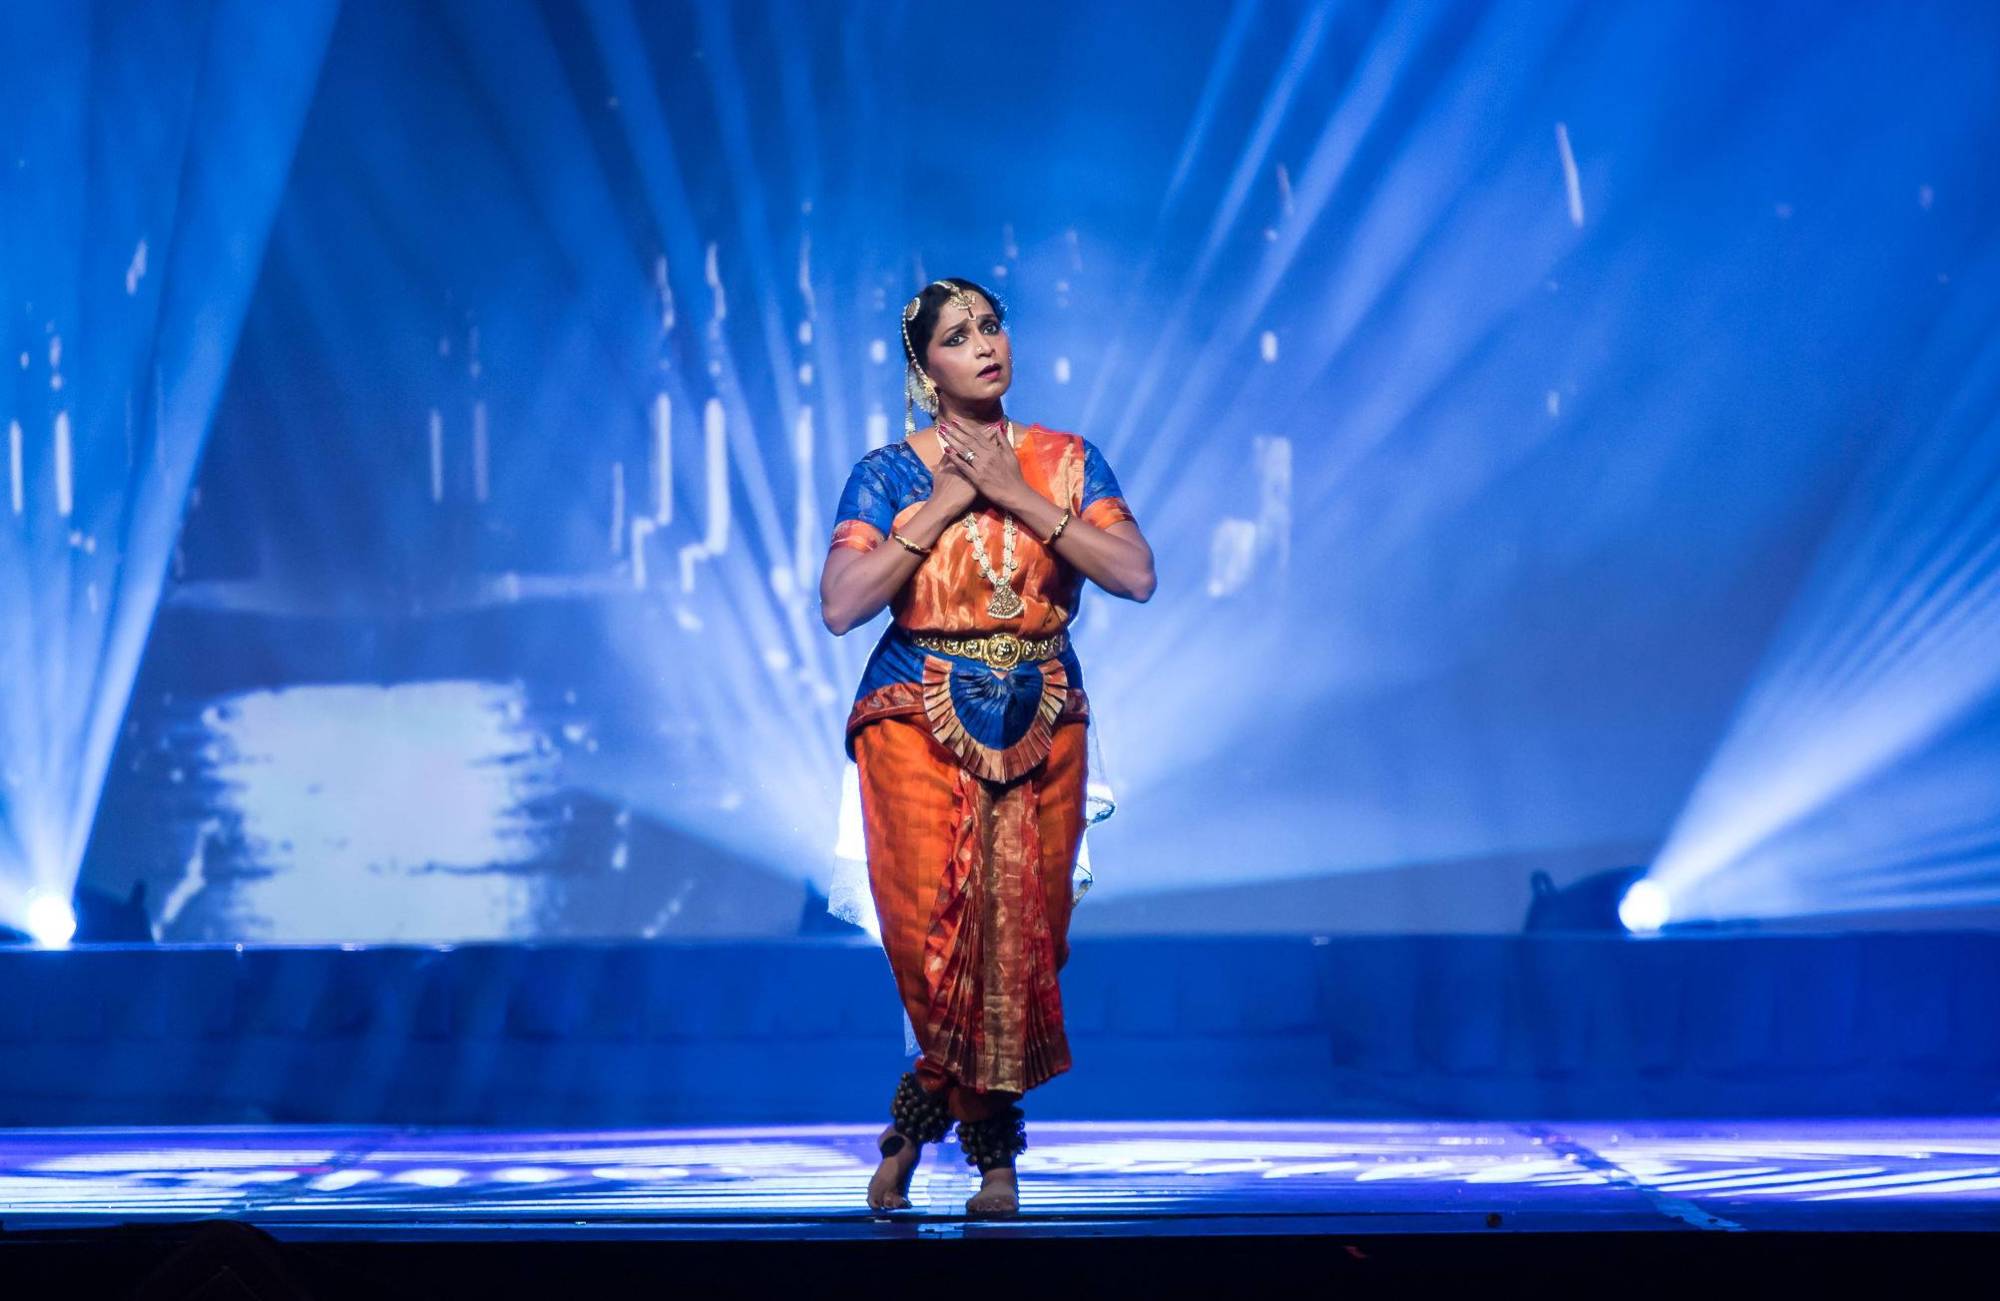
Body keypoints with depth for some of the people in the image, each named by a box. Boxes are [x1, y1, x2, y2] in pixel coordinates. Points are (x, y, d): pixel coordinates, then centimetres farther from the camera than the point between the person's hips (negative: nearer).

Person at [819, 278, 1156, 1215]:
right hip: (920, 724, -2)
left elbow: (1136, 575, -8)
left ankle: (921, 1120, 12)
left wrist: (1021, 499, -13)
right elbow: (841, 605, -12)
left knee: (1021, 933, -3)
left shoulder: (1065, 463, 5)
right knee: (939, 931, -9)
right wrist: (941, 510, -13)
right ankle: (994, 1149, 9)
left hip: (1040, 724, 2)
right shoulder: (889, 475, 0)